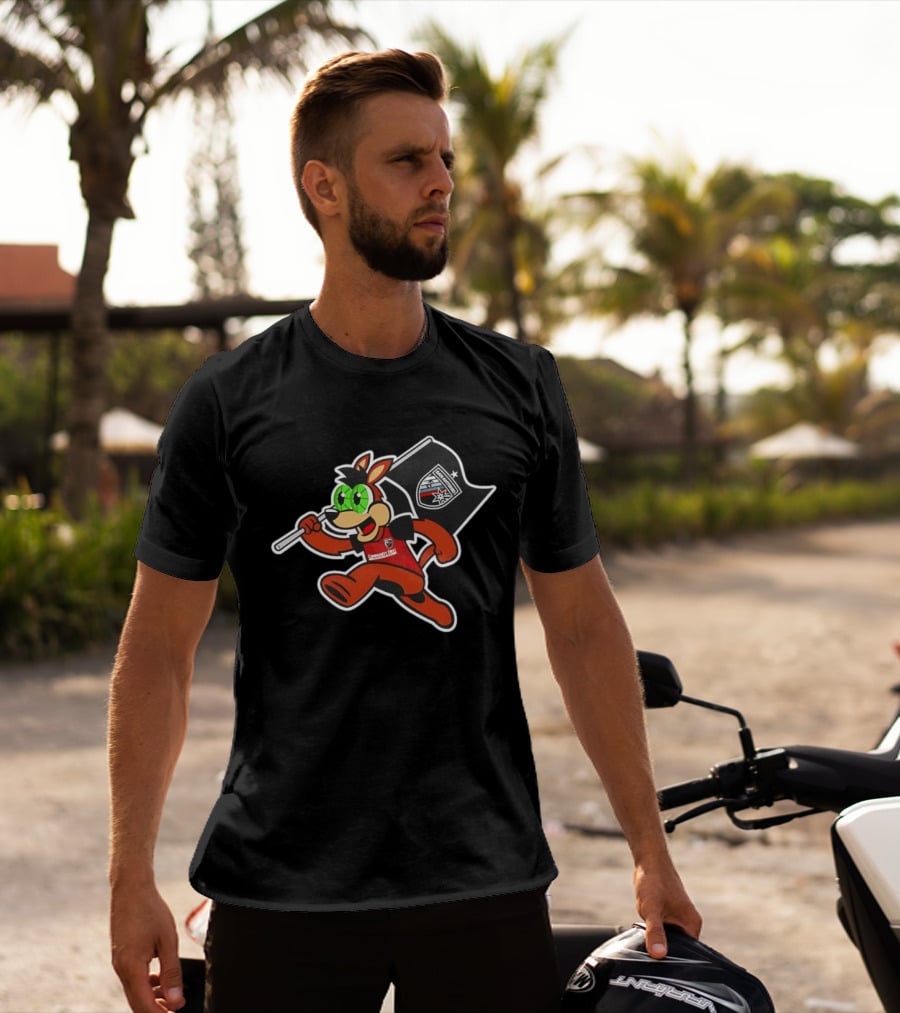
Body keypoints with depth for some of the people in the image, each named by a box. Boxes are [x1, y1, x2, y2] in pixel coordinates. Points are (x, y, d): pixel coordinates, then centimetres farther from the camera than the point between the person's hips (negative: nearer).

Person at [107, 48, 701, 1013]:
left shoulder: (519, 386, 6)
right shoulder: (228, 403, 0)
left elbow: (584, 625, 11)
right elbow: (158, 650, 3)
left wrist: (649, 848, 9)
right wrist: (131, 879, -2)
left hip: (485, 889, 2)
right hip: (280, 891, -1)